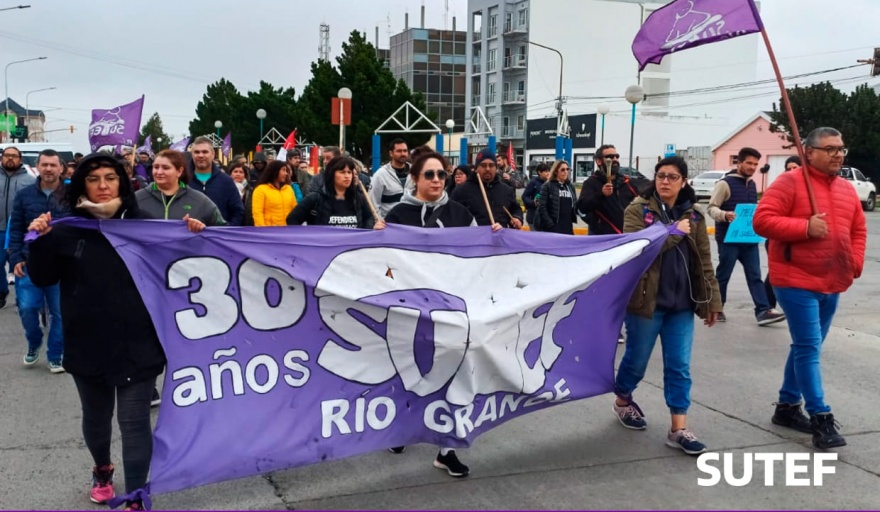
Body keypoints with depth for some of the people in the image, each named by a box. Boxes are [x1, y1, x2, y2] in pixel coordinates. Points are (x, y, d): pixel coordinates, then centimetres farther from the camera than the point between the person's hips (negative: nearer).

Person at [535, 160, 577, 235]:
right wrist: (550, 224, -16)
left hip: (568, 227, 6)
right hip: (552, 228, -6)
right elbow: (542, 207, -9)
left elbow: (574, 205, 19)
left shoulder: (571, 187, 16)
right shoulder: (547, 186, -2)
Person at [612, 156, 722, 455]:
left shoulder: (693, 216, 9)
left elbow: (704, 262, 9)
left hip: (682, 303, 4)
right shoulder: (638, 210, -4)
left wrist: (712, 301, 6)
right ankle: (622, 401, 37)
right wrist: (674, 233, -15)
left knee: (679, 366, 3)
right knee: (637, 359, 10)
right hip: (646, 299, -3)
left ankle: (678, 429, 9)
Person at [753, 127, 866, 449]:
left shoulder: (847, 190, 12)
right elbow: (762, 221, -17)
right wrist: (805, 227, -23)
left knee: (806, 348, 14)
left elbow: (858, 231, 21)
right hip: (796, 282, -8)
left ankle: (787, 406, 26)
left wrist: (855, 264, 6)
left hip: (832, 284, 8)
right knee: (809, 349, -8)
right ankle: (820, 419, -3)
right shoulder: (789, 183, -10)